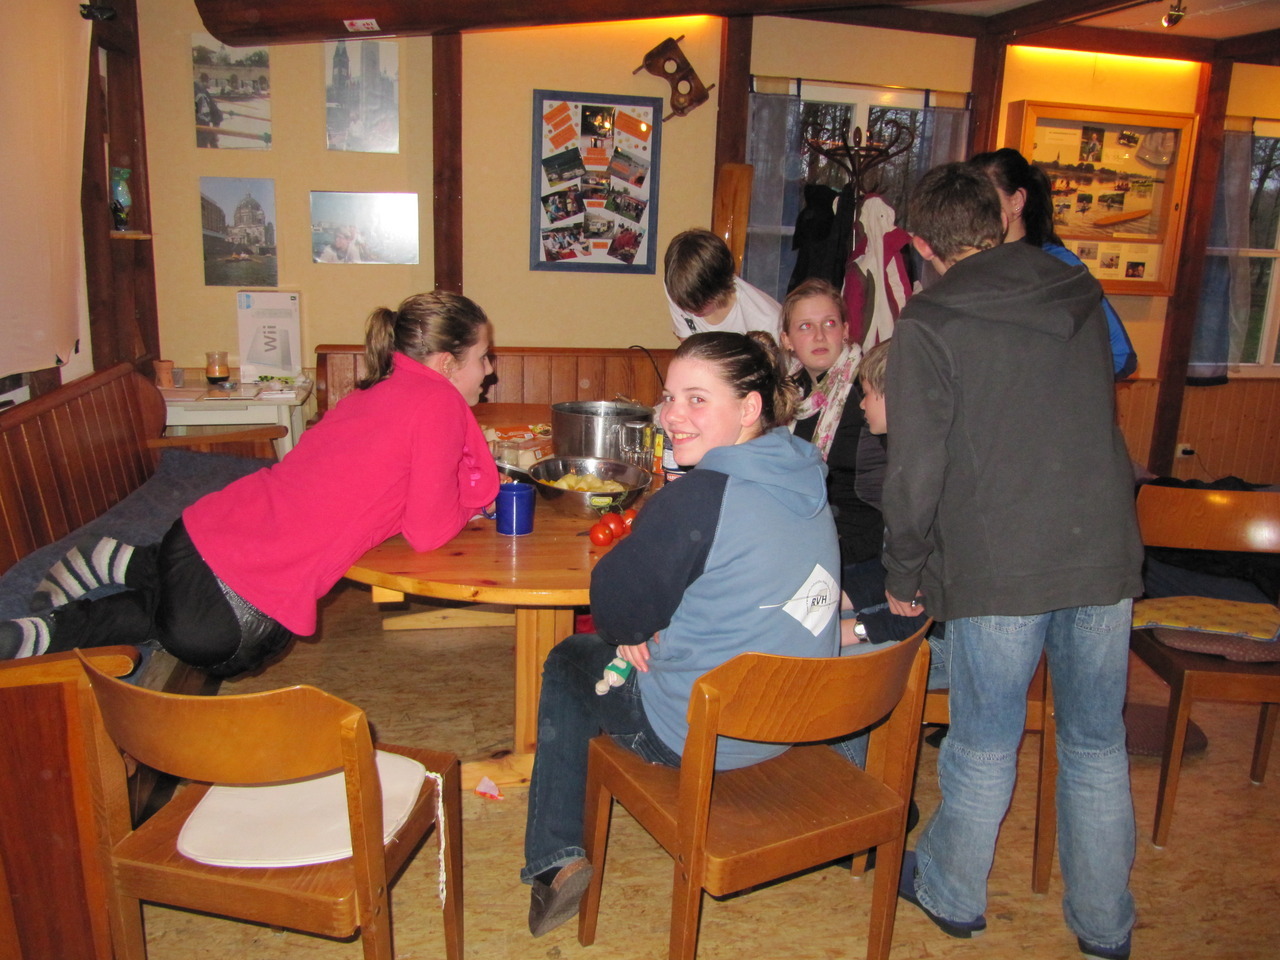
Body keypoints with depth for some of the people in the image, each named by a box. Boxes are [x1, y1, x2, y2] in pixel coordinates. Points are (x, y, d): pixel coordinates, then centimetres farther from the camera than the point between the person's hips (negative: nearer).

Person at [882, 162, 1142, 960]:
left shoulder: (930, 323, -9)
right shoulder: (1081, 298, 8)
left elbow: (916, 468, -10)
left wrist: (904, 575, 1)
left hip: (998, 568, -4)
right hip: (1105, 554, 5)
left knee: (984, 746, 12)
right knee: (1098, 745, 17)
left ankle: (951, 896, 33)